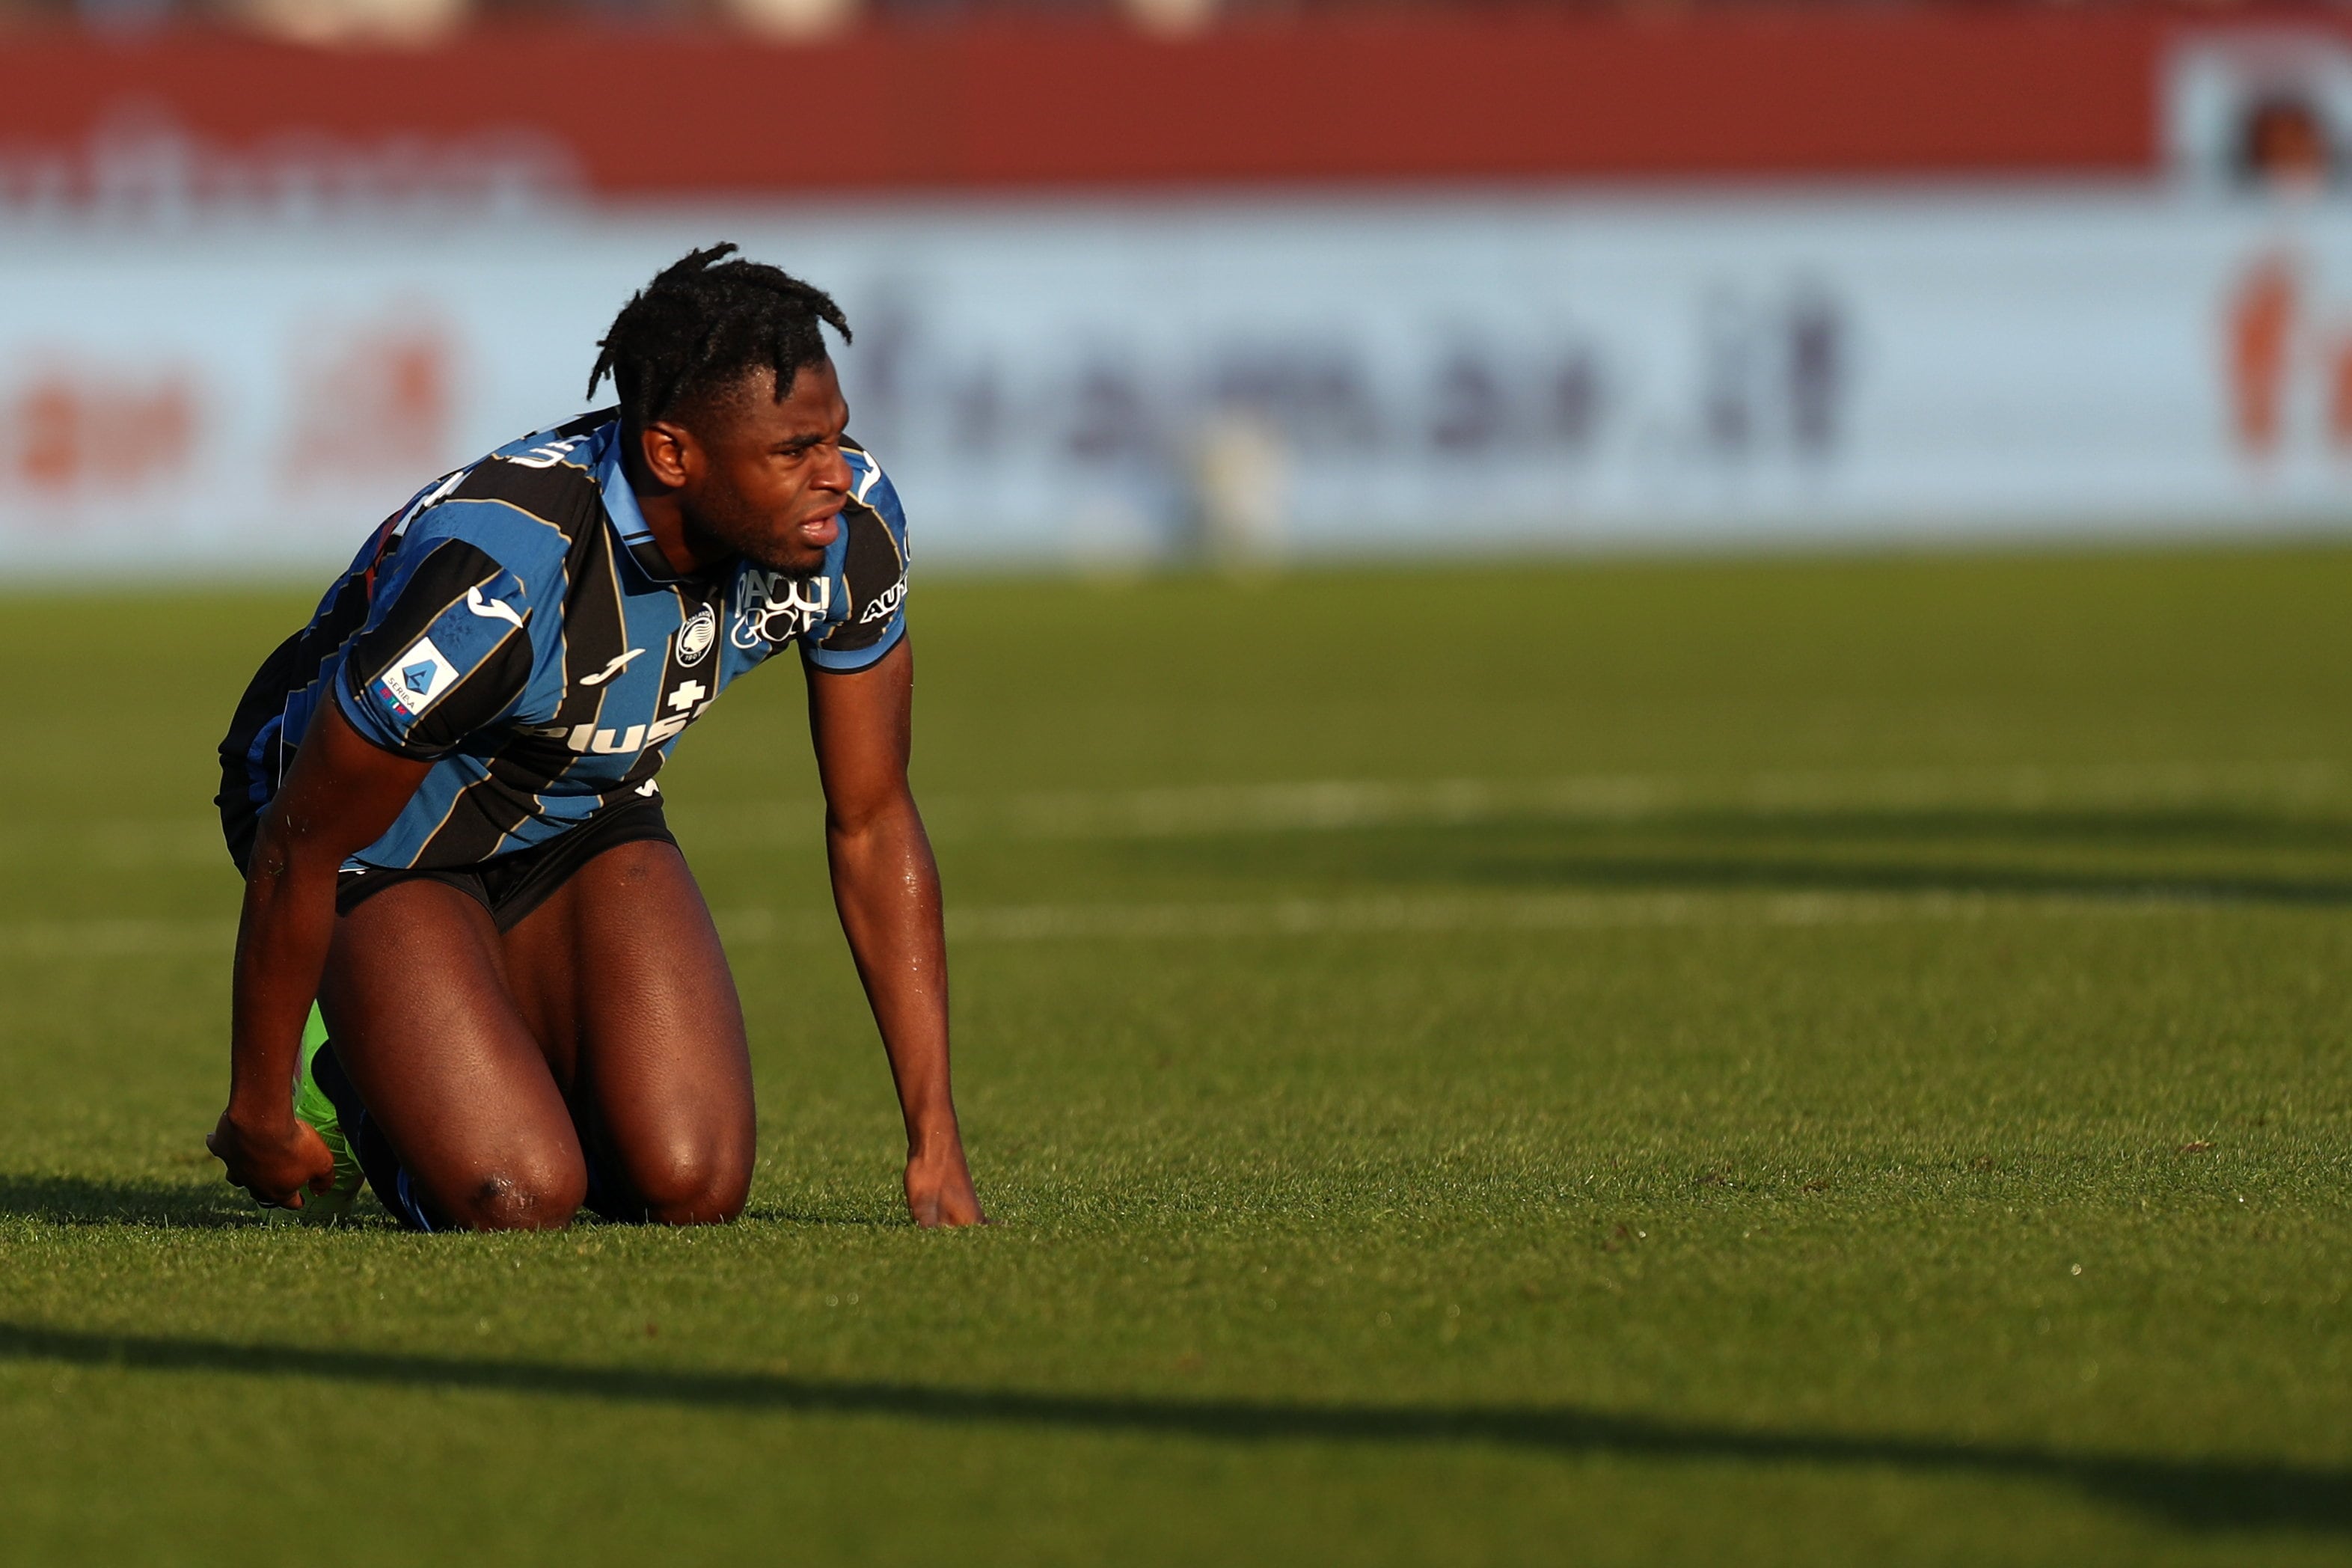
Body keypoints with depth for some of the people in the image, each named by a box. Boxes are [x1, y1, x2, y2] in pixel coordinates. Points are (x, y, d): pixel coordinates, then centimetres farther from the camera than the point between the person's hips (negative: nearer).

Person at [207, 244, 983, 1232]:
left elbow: (872, 823, -9)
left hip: (582, 812, 5)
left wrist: (936, 1147, -12)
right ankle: (345, 1083, 12)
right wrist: (258, 1114, -15)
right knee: (517, 1201, -22)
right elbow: (299, 853, -27)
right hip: (378, 827, -5)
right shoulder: (489, 584, -40)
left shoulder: (850, 530, -22)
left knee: (693, 1188, -14)